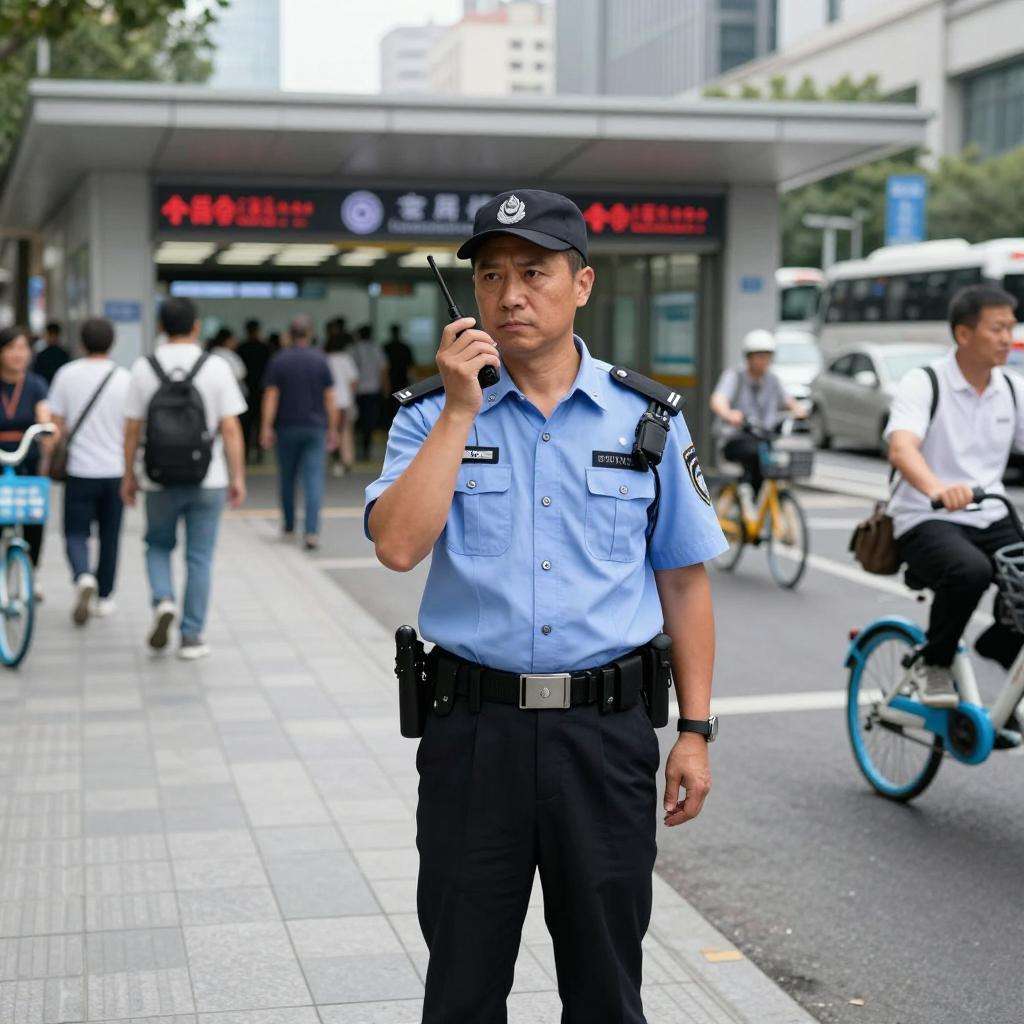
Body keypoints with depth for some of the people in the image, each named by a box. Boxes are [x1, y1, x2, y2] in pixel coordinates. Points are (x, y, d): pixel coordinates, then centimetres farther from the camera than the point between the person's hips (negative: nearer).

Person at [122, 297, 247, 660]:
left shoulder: (143, 368, -3)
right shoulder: (216, 367, -6)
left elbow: (132, 429, 0)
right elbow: (231, 429, -7)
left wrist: (129, 475, 11)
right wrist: (238, 478, 0)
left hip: (160, 480, 1)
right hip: (207, 480, -1)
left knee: (158, 545, 21)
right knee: (199, 558, 8)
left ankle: (163, 602, -4)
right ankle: (192, 637, 10)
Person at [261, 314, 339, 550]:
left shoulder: (279, 361, -2)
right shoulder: (320, 360, -1)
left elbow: (270, 397, -6)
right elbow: (330, 398, -1)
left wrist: (267, 428, -5)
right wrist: (333, 429, 5)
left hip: (287, 427, 1)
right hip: (315, 428, -1)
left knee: (287, 478, 16)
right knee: (314, 479, -5)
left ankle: (289, 525, 28)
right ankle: (312, 532, -15)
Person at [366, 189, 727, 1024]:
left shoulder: (646, 418, 4)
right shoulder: (435, 414, 1)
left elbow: (683, 581, 7)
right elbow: (399, 546, -16)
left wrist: (696, 730, 3)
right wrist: (461, 410, -15)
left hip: (606, 731, 1)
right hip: (473, 729, 0)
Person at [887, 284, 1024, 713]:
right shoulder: (924, 384, -10)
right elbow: (901, 449, -28)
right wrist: (937, 489, -50)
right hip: (926, 521, -5)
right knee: (970, 571, -36)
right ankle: (933, 664, -9)